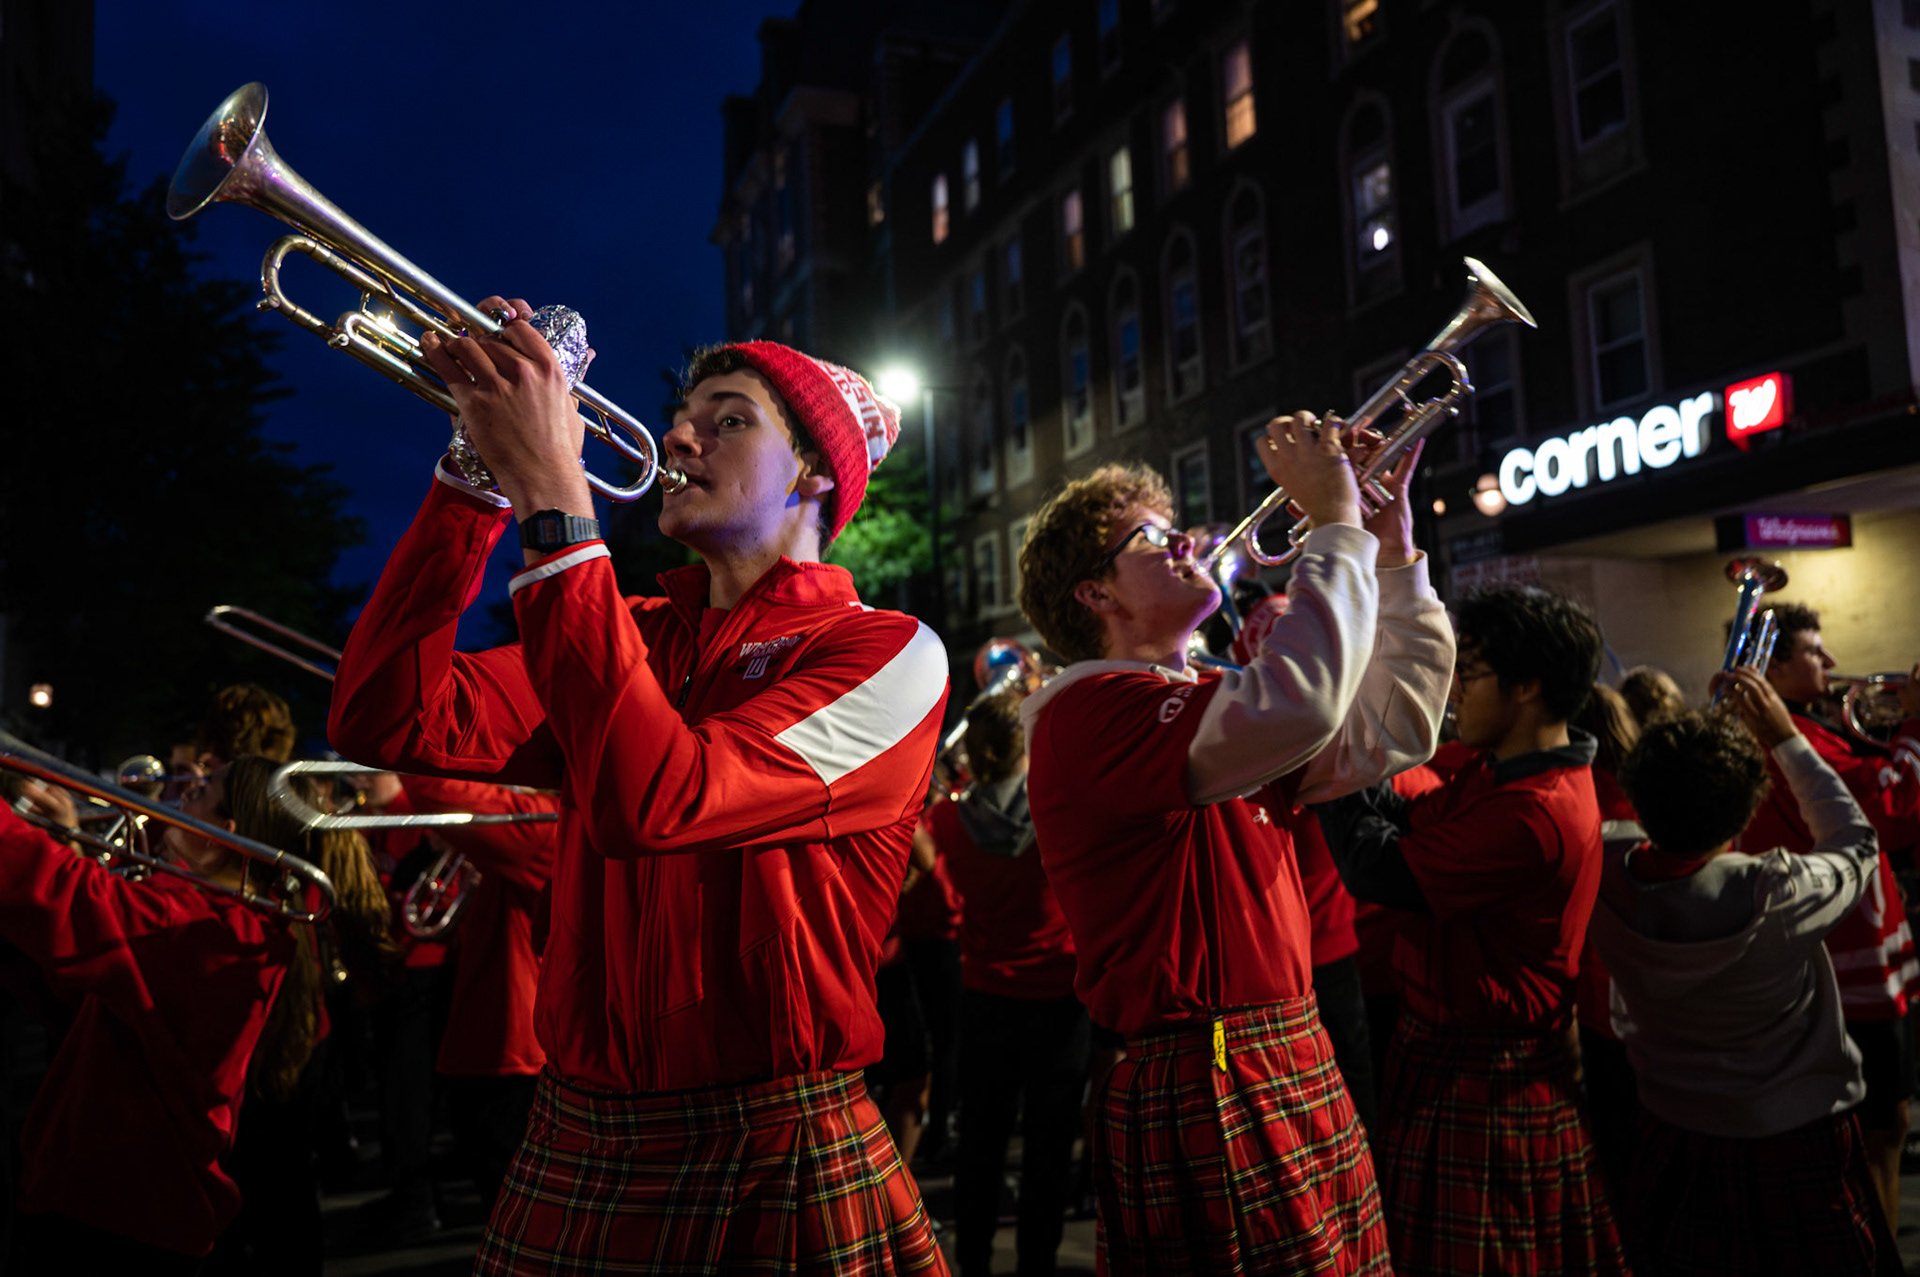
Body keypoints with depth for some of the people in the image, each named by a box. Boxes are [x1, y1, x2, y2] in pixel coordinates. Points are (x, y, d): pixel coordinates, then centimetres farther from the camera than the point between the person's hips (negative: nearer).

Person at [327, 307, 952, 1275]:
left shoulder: (888, 652, -10)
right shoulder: (626, 639, 8)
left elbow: (652, 802, -26)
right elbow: (390, 721, -5)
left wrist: (554, 498, -23)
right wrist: (483, 470, -10)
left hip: (771, 1168, -5)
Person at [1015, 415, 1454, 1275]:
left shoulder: (1202, 706, 15)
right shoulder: (1085, 710, -15)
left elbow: (1387, 732, 14)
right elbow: (1297, 704, -30)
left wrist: (1394, 544, 8)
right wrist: (1336, 521, -17)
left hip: (1295, 1074, 9)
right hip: (1207, 1099, -9)